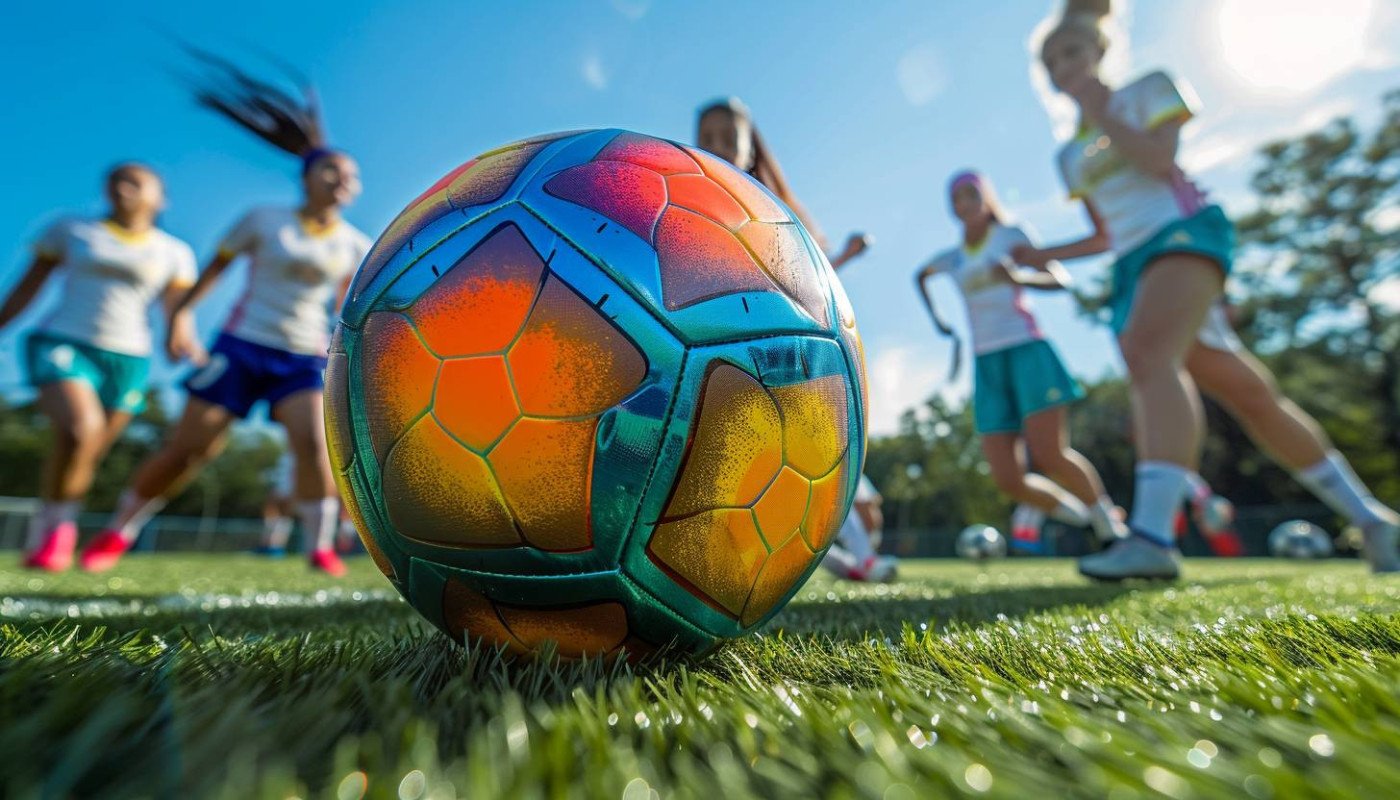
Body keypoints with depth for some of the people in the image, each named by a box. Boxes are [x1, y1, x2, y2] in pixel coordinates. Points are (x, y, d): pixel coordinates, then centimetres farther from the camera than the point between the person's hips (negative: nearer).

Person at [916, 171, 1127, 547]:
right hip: (987, 364, 4)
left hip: (1027, 351, -3)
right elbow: (921, 275, 38)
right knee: (1009, 480, -7)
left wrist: (1018, 277, -24)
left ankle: (1109, 521, 8)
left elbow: (1058, 279, -5)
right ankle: (1077, 513, 19)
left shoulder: (1010, 236, 5)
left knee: (1049, 456, -18)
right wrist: (935, 316, 25)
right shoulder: (951, 259, 16)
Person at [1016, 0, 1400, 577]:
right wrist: (1045, 255, 13)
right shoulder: (1071, 154, 23)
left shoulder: (1147, 90, 10)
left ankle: (1153, 536, -46)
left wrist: (1100, 112, 0)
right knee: (1248, 391, 3)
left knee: (1148, 351, -34)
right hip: (1133, 265, 6)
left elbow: (1159, 158, -10)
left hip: (1183, 231, -6)